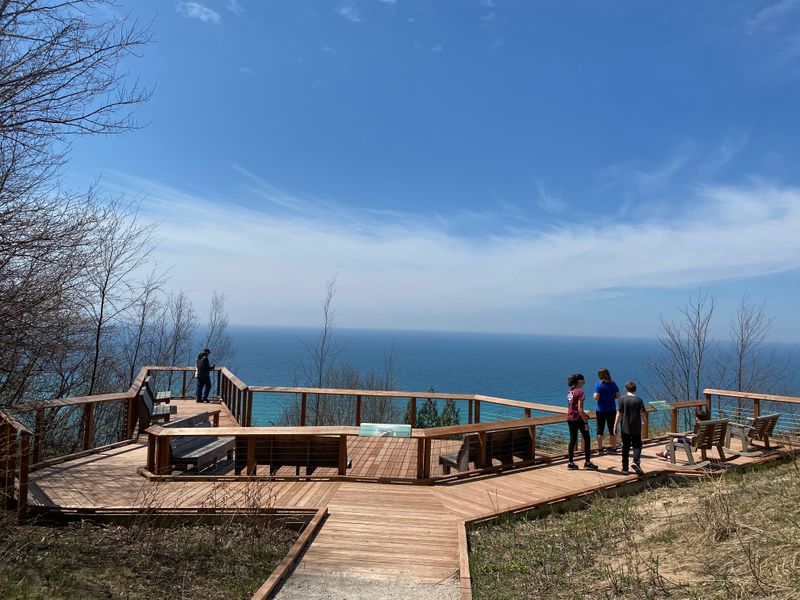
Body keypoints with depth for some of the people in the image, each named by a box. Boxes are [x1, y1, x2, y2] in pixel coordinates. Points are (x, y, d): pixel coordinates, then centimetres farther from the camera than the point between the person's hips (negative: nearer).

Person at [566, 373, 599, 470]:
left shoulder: (570, 391, 9)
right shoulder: (580, 391, -15)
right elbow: (580, 409, -19)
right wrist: (586, 422, -16)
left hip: (570, 418, 7)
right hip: (578, 418, -7)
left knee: (572, 440, 11)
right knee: (587, 439, 6)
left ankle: (570, 463, 12)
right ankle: (587, 463, 9)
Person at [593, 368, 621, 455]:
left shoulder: (598, 384, -12)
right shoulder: (613, 384, 0)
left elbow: (596, 397, -17)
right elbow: (618, 396, 2)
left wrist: (594, 395, 4)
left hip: (601, 410, -3)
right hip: (612, 410, 3)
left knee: (600, 430, 6)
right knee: (612, 429, 12)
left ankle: (600, 449, 9)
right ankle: (614, 448, 18)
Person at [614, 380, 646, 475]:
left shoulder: (622, 399, -5)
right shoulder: (639, 400, -3)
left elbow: (619, 413, -7)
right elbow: (643, 413, -1)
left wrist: (615, 426, -2)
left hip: (625, 428, 0)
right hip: (636, 428, 0)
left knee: (625, 448, 7)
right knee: (637, 446, 9)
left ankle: (625, 468, 9)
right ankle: (636, 461, -15)